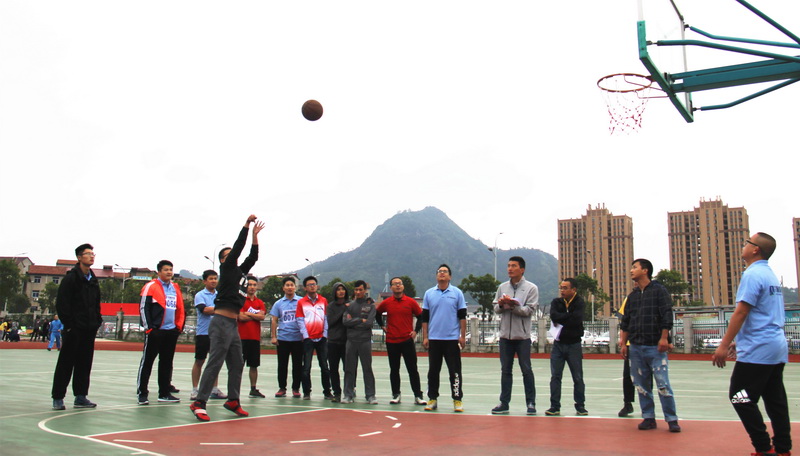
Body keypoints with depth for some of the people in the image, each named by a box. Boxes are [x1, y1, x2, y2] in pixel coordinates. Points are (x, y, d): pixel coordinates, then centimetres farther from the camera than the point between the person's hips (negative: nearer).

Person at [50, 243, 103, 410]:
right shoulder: (71, 278, -7)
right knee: (66, 364, -1)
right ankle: (58, 398, 7)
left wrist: (97, 321, 11)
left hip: (89, 329, 7)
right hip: (74, 329, -7)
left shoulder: (93, 279, 14)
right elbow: (61, 304, -12)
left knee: (85, 364, 9)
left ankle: (81, 397, 15)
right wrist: (68, 324, -15)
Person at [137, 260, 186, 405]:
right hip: (155, 331, -6)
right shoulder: (150, 287, -4)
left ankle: (165, 393, 18)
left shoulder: (176, 288, 15)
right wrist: (148, 327, -13)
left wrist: (179, 326, 11)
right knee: (147, 361, 0)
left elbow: (180, 309, 20)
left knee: (167, 363, 11)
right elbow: (143, 308, -8)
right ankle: (142, 393, 7)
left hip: (171, 332, 6)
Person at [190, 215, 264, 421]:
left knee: (237, 364, 10)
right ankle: (199, 403, -8)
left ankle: (233, 401, 18)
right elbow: (238, 247, -7)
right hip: (221, 322, -9)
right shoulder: (226, 269, 0)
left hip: (233, 324, 9)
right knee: (214, 364, -10)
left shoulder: (241, 271, 19)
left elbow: (253, 256, 20)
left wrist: (255, 235, 15)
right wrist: (247, 224, -3)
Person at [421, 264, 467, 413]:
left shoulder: (457, 293, 3)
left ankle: (457, 400, 7)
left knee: (455, 371, 0)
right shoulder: (429, 294, 7)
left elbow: (462, 316, 3)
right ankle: (432, 399, 16)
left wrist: (463, 336, -3)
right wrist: (425, 337, 2)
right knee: (433, 370, 7)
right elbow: (425, 317, 8)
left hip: (452, 339, -2)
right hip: (434, 339, 2)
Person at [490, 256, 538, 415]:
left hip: (522, 336, -4)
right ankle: (504, 403, 14)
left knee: (526, 370, 2)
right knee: (505, 370, 8)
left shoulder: (531, 288, -2)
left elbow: (529, 310, -10)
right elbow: (496, 309, 10)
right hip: (505, 335, 4)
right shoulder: (502, 287, 10)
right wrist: (501, 305, -11)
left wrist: (513, 305, -21)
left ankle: (530, 403, 12)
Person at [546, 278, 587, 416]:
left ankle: (580, 406, 17)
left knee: (578, 378, 5)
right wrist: (568, 317, -15)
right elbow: (553, 316, -13)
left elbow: (577, 320, -21)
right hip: (558, 344, 3)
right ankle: (555, 406, 9)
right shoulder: (556, 302, 6)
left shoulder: (579, 303, -5)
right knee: (555, 377, 3)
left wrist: (561, 320, -12)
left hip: (574, 344, -3)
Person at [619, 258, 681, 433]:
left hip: (656, 347, -6)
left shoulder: (659, 291, -2)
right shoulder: (632, 296, 14)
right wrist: (623, 343, 12)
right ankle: (648, 418, 14)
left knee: (663, 384, -7)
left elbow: (667, 316, -8)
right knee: (641, 385, 6)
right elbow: (625, 322, 16)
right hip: (635, 347, 6)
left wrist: (664, 338, -14)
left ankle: (672, 419, 2)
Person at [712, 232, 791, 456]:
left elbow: (741, 312, -19)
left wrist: (724, 345, -17)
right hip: (778, 349, 9)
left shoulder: (752, 274, -13)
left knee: (740, 397, -4)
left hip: (757, 351, -9)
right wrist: (737, 341, 24)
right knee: (775, 399, 10)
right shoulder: (771, 275, 16)